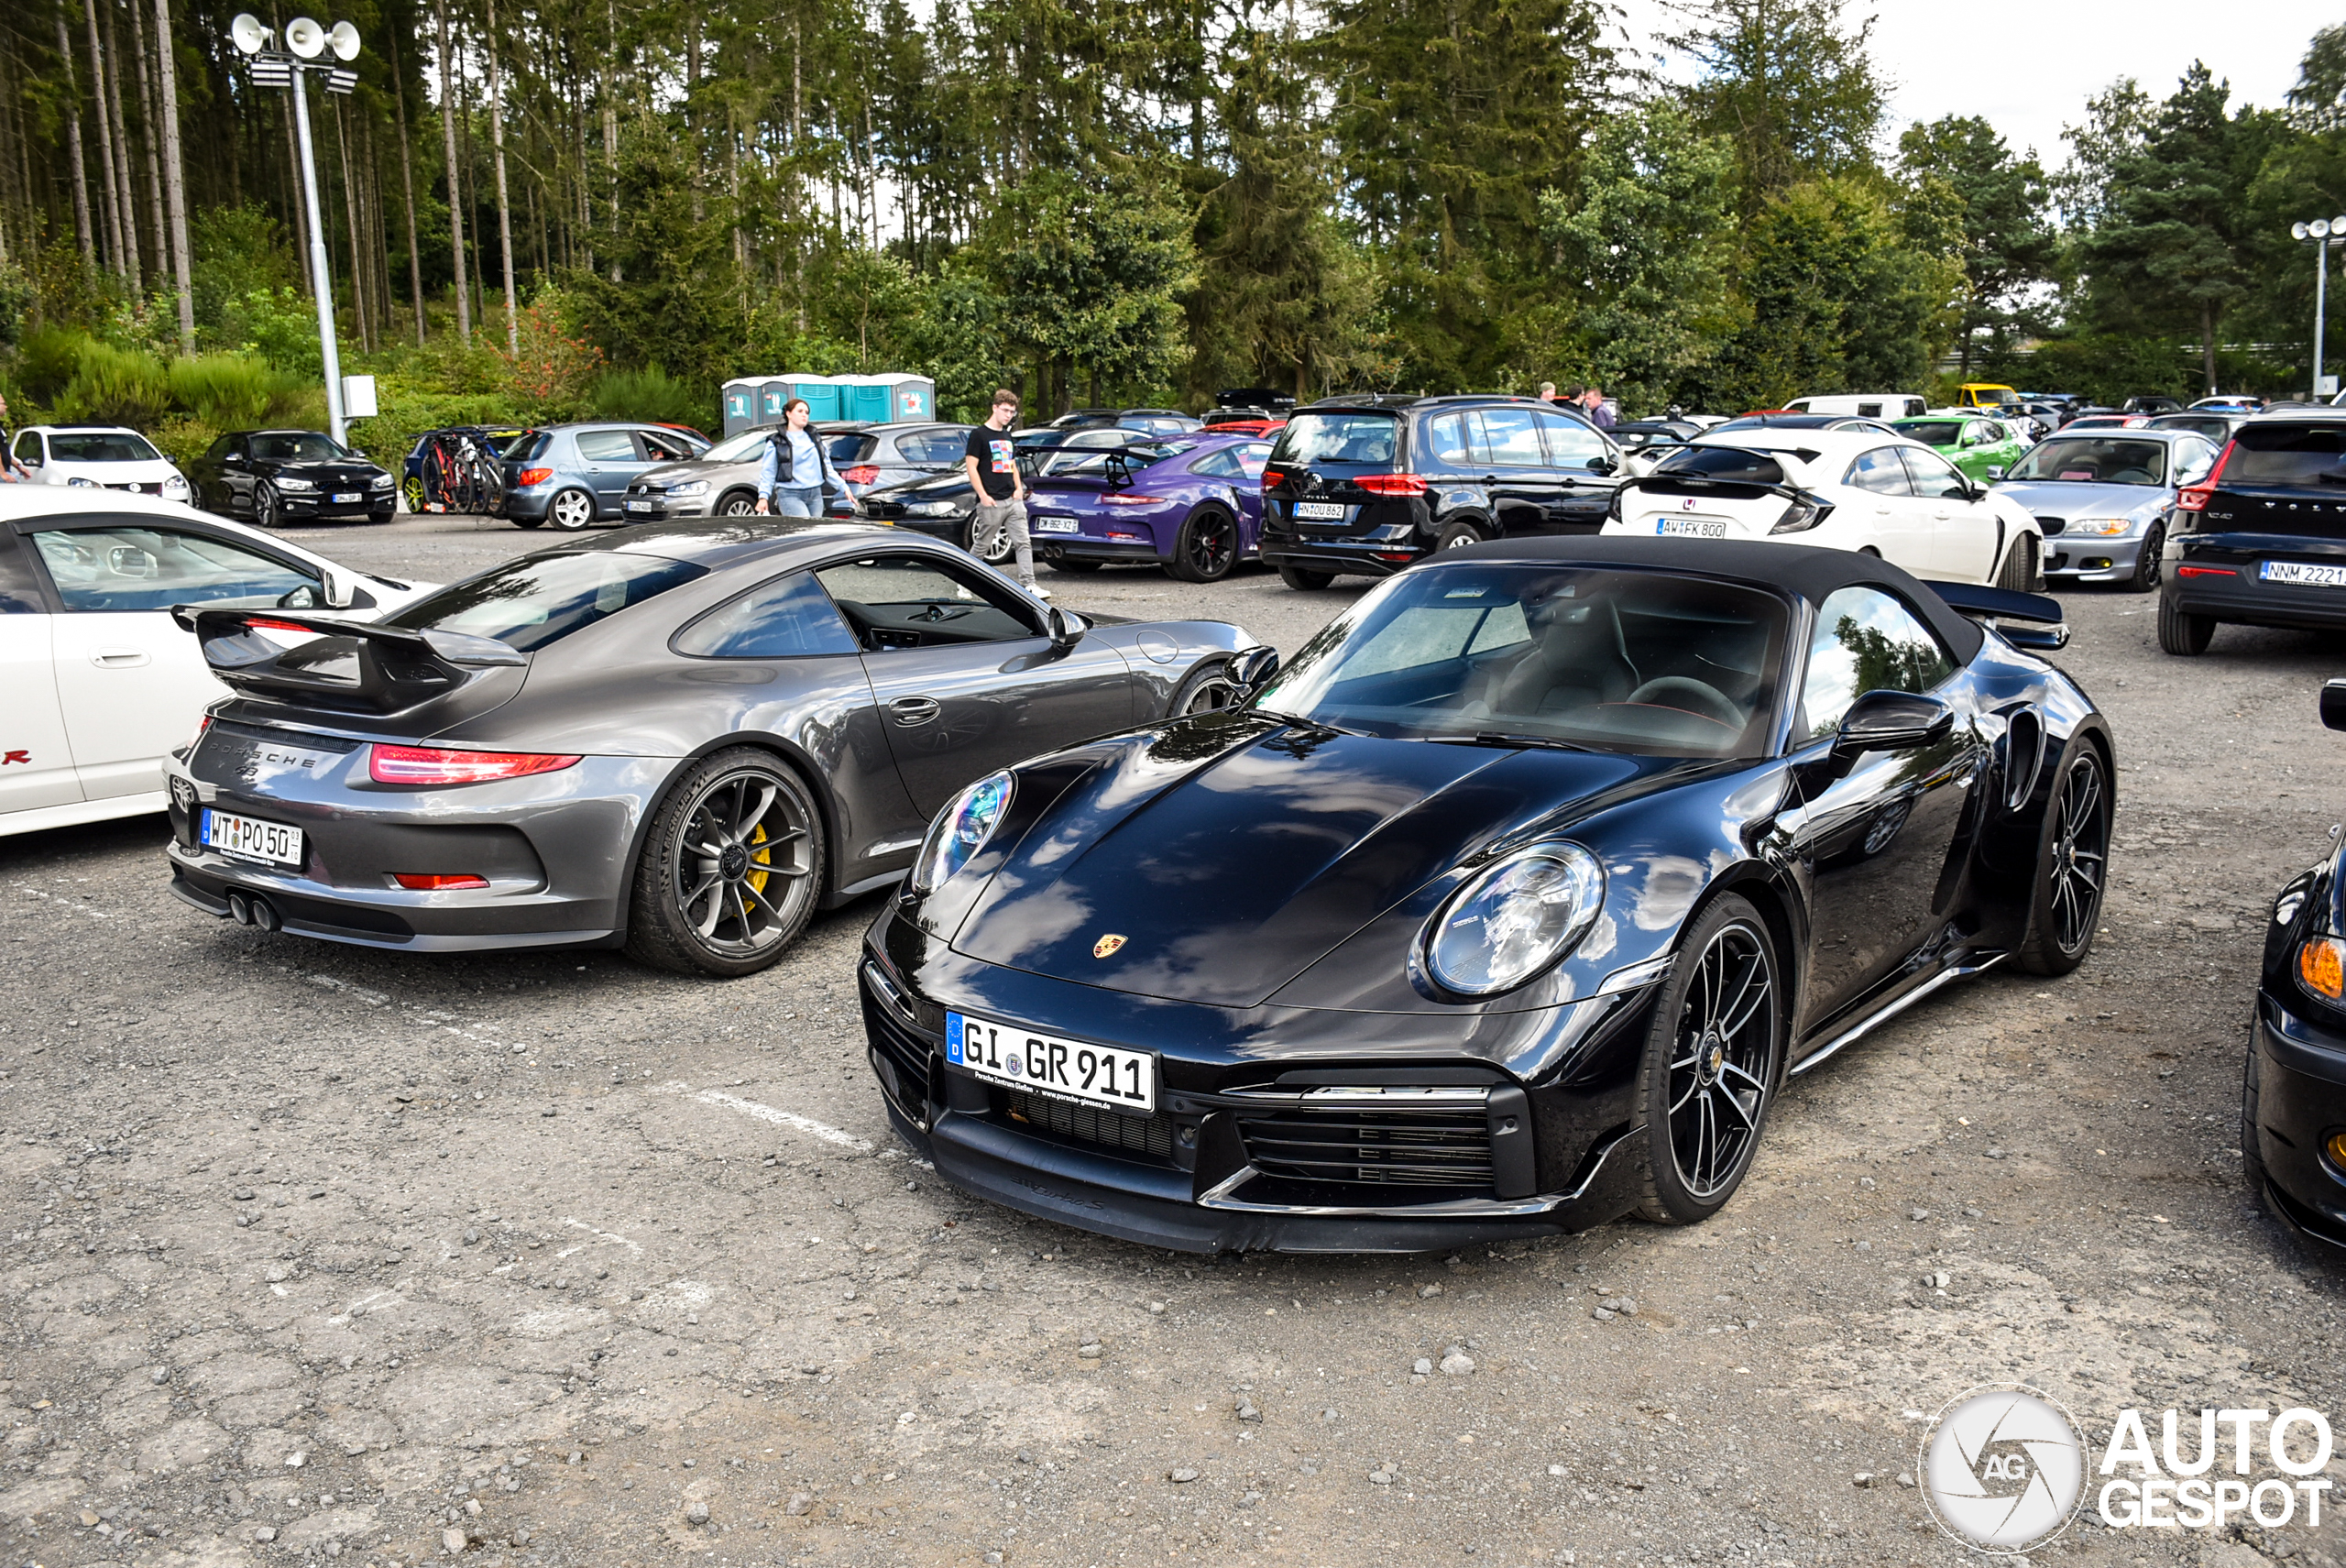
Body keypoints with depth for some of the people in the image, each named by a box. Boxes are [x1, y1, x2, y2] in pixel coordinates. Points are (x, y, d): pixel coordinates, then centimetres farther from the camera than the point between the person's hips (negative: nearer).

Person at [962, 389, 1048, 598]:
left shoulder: (1007, 436, 18)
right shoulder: (979, 435, -5)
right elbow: (971, 467, -9)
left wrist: (1019, 488, 9)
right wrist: (983, 496, -15)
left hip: (1012, 500, 6)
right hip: (991, 502, -6)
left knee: (1023, 543, -4)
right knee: (981, 546, 2)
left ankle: (1028, 585, -5)